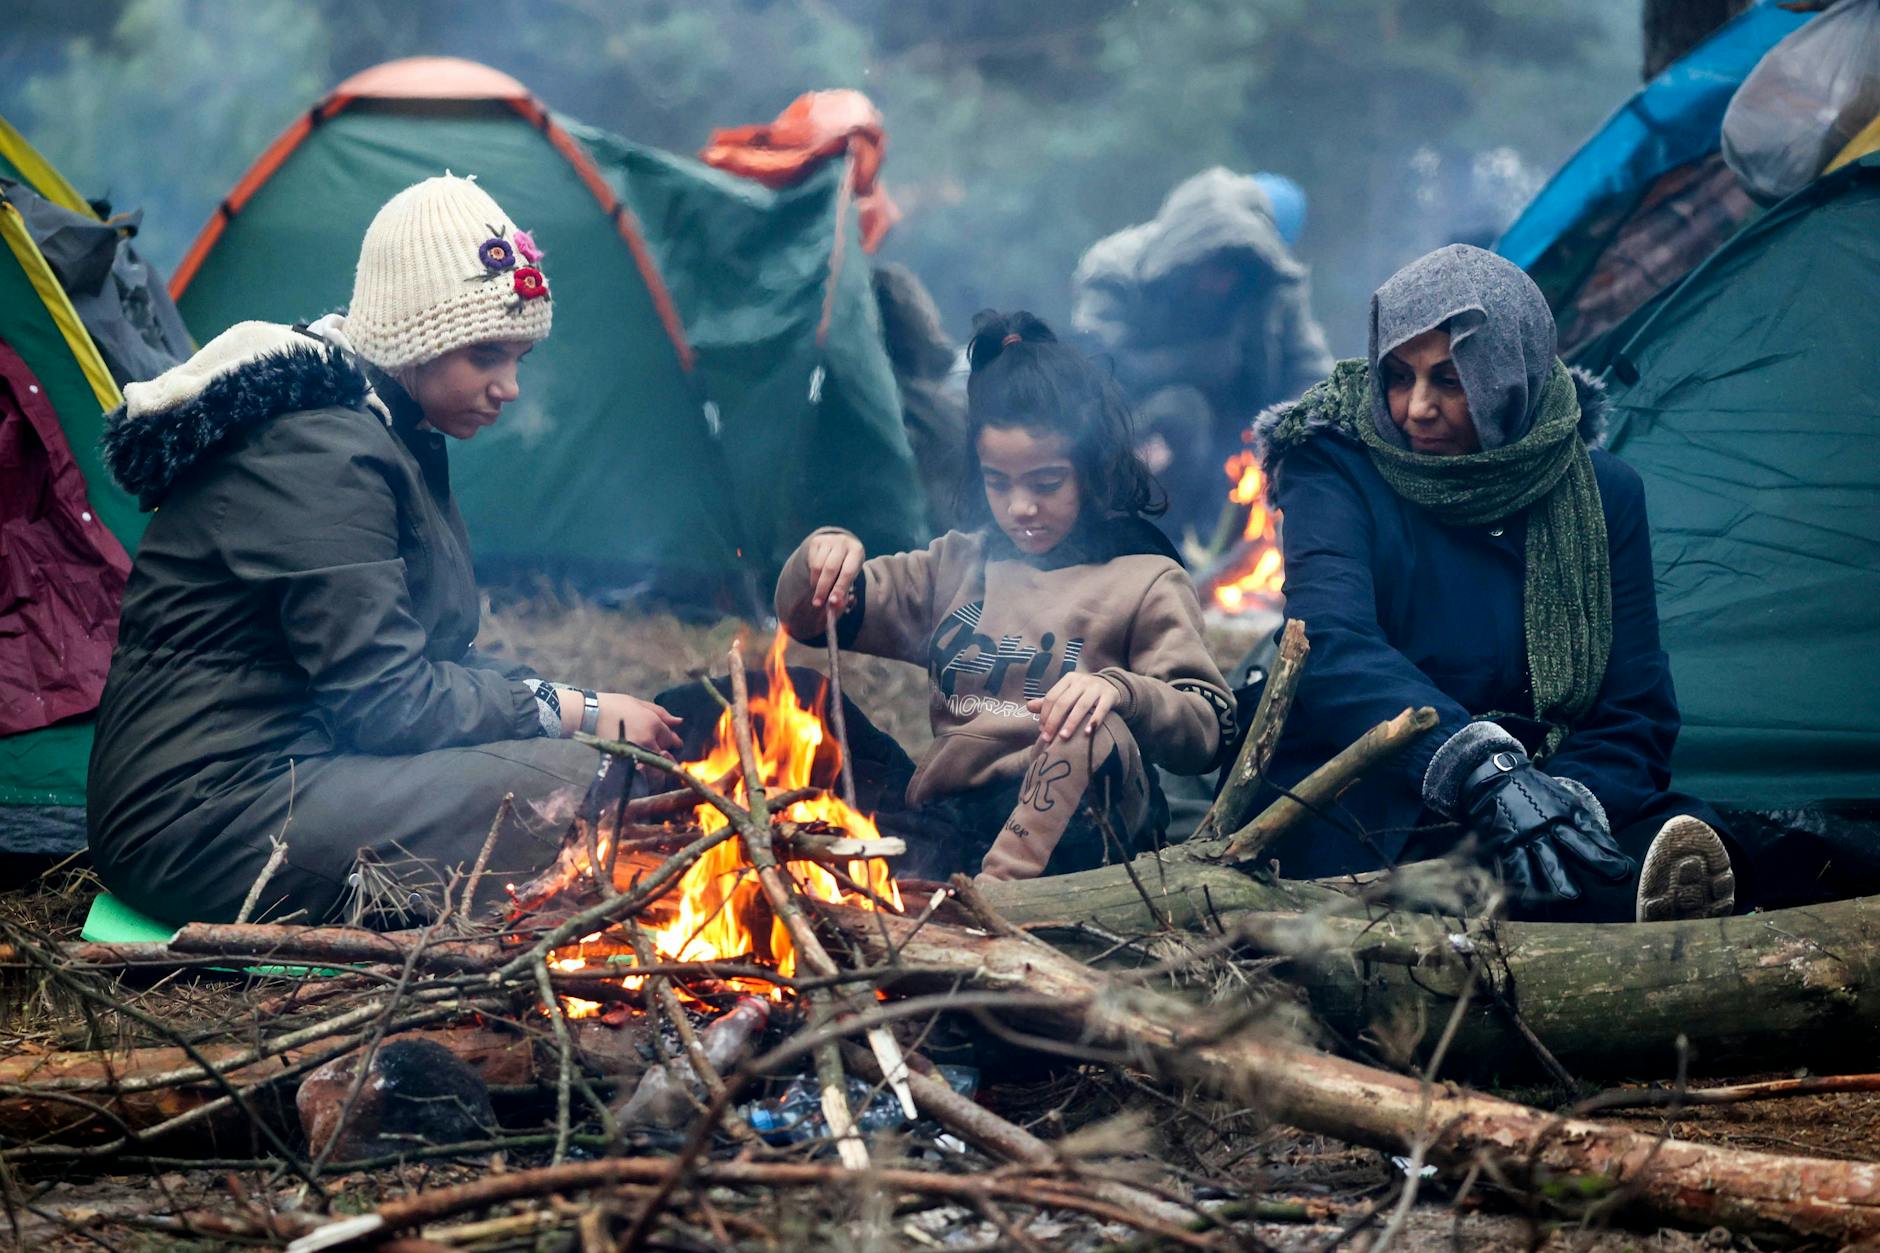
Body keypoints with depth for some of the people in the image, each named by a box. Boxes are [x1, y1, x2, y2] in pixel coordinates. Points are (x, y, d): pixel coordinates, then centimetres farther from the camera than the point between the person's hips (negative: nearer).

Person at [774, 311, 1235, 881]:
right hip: (945, 828, 4)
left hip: (1068, 827, -4)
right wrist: (823, 560, -1)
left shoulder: (1146, 583, 8)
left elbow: (1205, 732, -2)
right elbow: (809, 619, 24)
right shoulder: (957, 564, 23)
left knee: (1098, 739, -36)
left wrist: (1120, 690, -24)